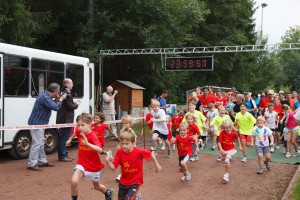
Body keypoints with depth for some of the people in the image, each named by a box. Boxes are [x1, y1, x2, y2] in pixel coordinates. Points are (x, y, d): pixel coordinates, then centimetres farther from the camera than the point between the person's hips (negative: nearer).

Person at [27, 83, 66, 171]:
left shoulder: (46, 95, 9)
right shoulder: (45, 97, -23)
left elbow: (53, 105, 18)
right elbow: (56, 107, -27)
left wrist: (57, 98, 5)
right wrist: (61, 99, -12)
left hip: (40, 123, 11)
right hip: (36, 123, -11)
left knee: (41, 143, 17)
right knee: (37, 143, -9)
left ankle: (43, 161, 26)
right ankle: (32, 164, -5)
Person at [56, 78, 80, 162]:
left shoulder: (62, 93, 15)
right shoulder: (67, 94, -16)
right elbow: (70, 107, -19)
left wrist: (74, 103, 9)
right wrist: (76, 104, -2)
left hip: (62, 119, 10)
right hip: (66, 119, -10)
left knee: (63, 137, 15)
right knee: (64, 138, -5)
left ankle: (64, 154, 23)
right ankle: (62, 156, -2)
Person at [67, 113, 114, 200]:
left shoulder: (93, 136, -28)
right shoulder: (79, 132, -11)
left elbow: (100, 150, -45)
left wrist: (87, 143, -57)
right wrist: (70, 139, 25)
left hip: (94, 165, -3)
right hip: (81, 163, 3)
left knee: (97, 187, 19)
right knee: (74, 181, -24)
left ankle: (108, 192, 52)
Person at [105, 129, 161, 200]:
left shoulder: (139, 152, -23)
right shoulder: (119, 153, -14)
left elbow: (151, 155, -7)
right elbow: (113, 167, -11)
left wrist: (157, 165, 4)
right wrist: (108, 162, -30)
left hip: (135, 183, -4)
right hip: (123, 182, 4)